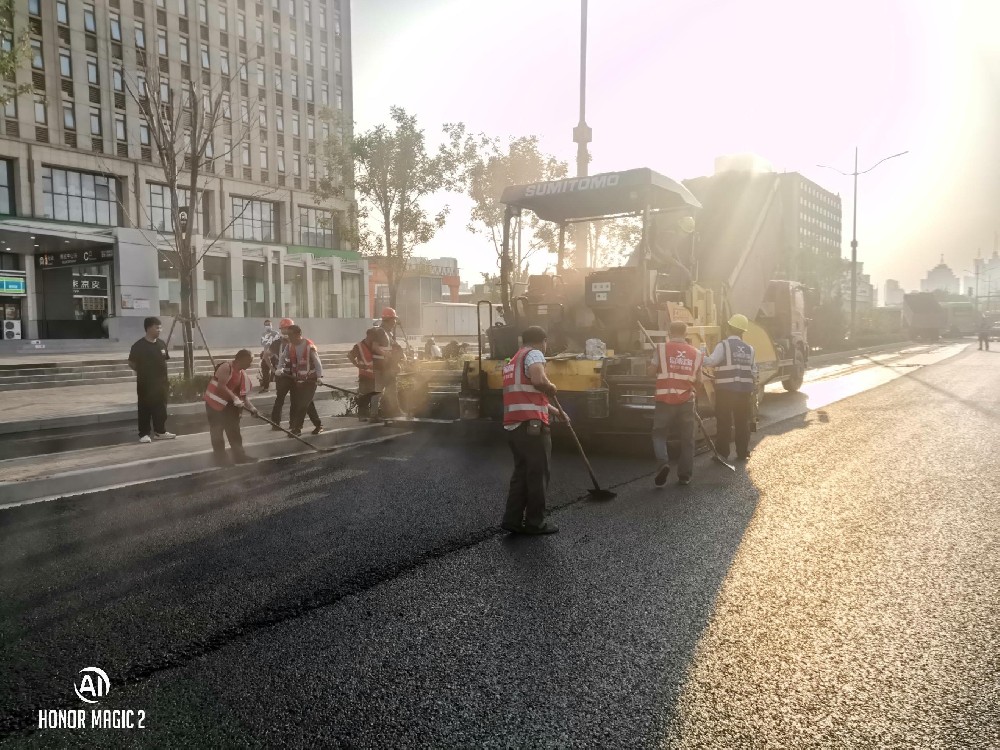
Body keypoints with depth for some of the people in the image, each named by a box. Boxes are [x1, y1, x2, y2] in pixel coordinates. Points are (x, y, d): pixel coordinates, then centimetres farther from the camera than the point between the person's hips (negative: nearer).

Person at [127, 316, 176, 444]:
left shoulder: (161, 344, 7)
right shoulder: (139, 345, -11)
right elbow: (131, 363, -4)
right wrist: (142, 371, 0)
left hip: (161, 382, 5)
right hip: (145, 383, -5)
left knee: (161, 408, 11)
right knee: (145, 409, 1)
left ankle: (160, 431, 21)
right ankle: (144, 434, 8)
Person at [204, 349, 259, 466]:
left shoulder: (243, 374, 5)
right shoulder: (226, 367, -21)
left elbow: (243, 394, 5)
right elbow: (221, 386, -29)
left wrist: (250, 407, -6)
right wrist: (235, 398, -33)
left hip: (229, 404, 8)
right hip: (215, 403, -8)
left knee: (234, 431, 11)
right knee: (217, 432, 0)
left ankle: (239, 455, 18)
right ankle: (220, 456, 9)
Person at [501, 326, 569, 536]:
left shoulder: (514, 360, 25)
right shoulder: (534, 354, -5)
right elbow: (538, 381, -27)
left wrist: (557, 412, 39)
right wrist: (552, 388, -5)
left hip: (513, 425, 9)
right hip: (531, 425, -9)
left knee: (521, 472, 15)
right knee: (537, 474, 2)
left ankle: (512, 519, 15)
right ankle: (535, 523, 10)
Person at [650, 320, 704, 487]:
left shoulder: (661, 349, -3)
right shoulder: (696, 353, 6)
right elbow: (698, 380, 9)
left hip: (665, 399, -2)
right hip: (686, 400, 2)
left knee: (659, 433, 10)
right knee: (687, 439, 11)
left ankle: (663, 463, -14)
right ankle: (685, 475, 13)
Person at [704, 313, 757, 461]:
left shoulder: (723, 345, -8)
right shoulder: (749, 348, 11)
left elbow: (711, 361, -23)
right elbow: (753, 372, 14)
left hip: (726, 389, -5)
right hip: (744, 390, 5)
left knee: (724, 422, 1)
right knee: (743, 422, 12)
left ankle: (722, 453, 4)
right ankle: (743, 453, 17)